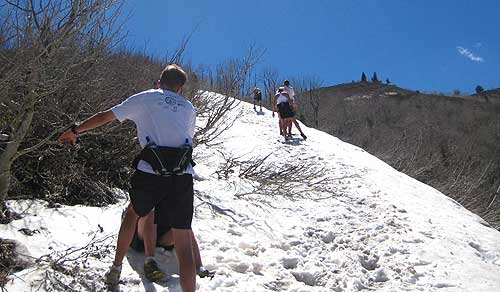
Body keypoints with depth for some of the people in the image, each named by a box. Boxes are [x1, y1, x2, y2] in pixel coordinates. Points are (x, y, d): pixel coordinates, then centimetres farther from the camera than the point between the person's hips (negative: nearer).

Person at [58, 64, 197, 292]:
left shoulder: (144, 98, 15)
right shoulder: (189, 108, 21)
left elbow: (104, 117, 19)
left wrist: (75, 131, 32)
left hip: (149, 173, 0)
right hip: (183, 177, 0)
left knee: (134, 213, 30)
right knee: (183, 245, 3)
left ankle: (116, 269, 34)